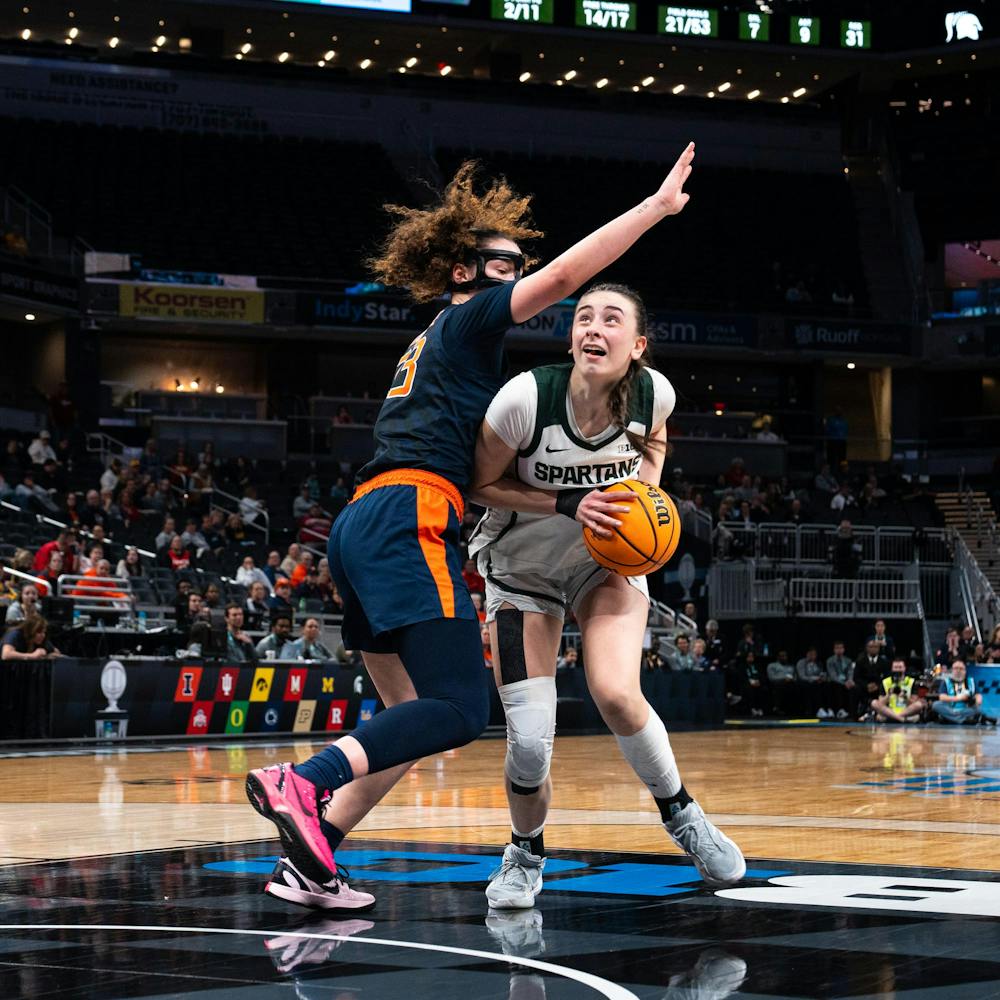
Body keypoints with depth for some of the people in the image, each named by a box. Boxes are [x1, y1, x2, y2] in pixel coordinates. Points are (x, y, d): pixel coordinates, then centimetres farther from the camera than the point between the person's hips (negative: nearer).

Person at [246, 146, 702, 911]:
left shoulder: (434, 345, 31)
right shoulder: (468, 320, 5)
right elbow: (564, 275, -8)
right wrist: (657, 207, -4)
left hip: (364, 527, 10)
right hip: (407, 522, -10)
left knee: (413, 715, 10)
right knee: (459, 710, -17)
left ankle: (310, 859, 1)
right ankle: (303, 783, -31)